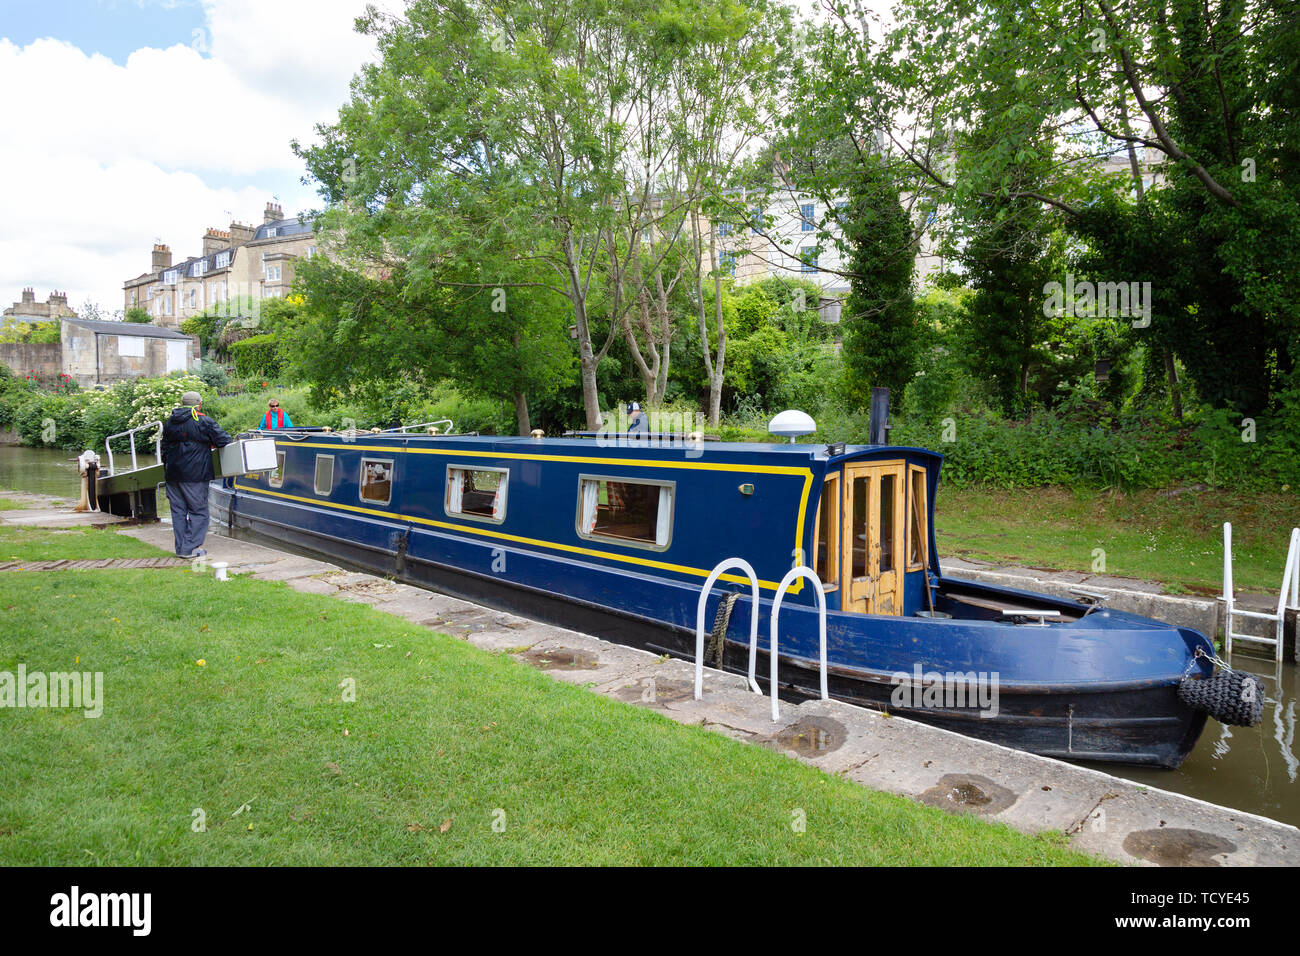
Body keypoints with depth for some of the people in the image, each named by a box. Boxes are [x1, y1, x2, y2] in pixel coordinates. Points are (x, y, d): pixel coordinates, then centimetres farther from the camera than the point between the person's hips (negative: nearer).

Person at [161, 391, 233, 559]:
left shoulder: (169, 423, 13)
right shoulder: (204, 422, -7)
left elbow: (165, 449, 19)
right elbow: (224, 441, -8)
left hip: (173, 475, 6)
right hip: (194, 475, -6)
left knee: (178, 510, 11)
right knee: (198, 510, 2)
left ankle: (181, 547, 14)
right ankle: (190, 548, -1)